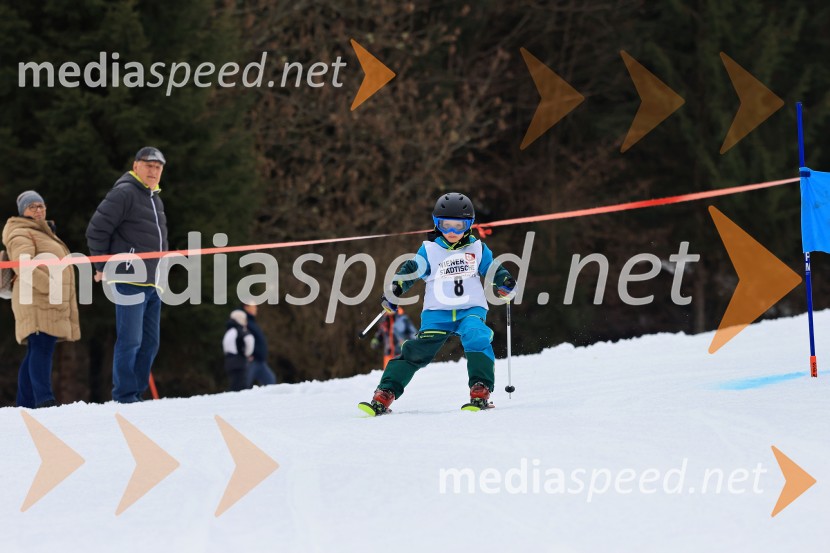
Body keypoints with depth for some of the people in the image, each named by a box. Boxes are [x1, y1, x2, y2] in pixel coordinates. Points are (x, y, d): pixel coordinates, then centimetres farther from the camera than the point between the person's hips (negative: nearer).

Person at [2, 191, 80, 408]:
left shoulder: (44, 233, 28)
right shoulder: (21, 234, -5)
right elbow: (23, 266, -20)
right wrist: (49, 286, -24)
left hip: (50, 305, 10)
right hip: (36, 303, -10)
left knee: (36, 351, 8)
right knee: (42, 348, -20)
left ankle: (25, 403, 10)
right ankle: (44, 399, -30)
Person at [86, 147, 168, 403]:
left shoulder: (155, 199, 20)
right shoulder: (124, 193, -8)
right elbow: (97, 230, -11)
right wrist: (103, 268, -8)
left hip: (153, 283, 9)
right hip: (130, 280, -9)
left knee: (150, 344, 10)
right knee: (130, 341, -10)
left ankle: (137, 393, 16)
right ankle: (124, 397, -6)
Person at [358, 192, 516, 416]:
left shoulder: (477, 249, 10)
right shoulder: (429, 250, 8)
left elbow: (493, 269, 18)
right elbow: (410, 271, 9)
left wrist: (506, 283, -2)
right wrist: (393, 292, -4)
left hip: (471, 310, 0)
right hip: (437, 313, 0)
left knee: (476, 337, -30)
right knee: (416, 350, -12)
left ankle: (480, 393, -30)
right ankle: (384, 396, -13)